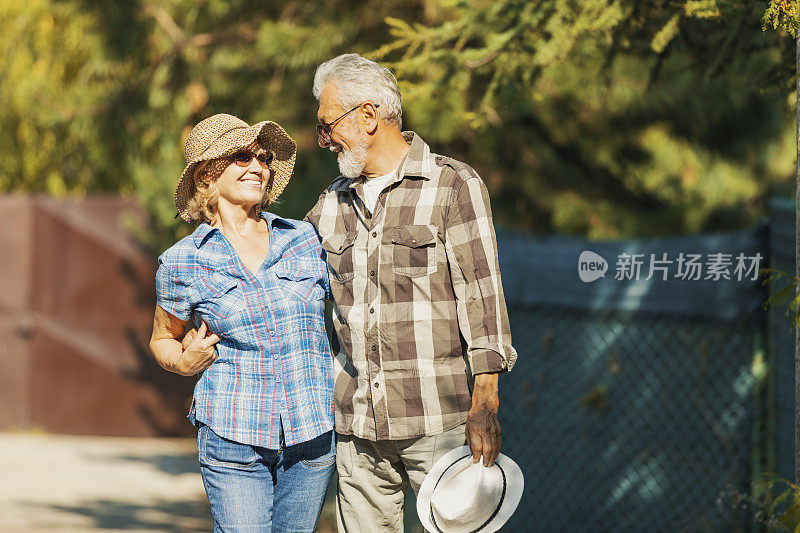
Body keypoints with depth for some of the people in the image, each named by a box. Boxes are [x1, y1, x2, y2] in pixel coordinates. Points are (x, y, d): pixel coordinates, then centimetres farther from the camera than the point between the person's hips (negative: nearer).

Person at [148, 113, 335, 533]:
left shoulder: (302, 239, 6)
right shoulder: (182, 263, 1)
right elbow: (163, 339, 16)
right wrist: (184, 363, -5)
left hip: (312, 435, 3)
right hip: (234, 441, -2)